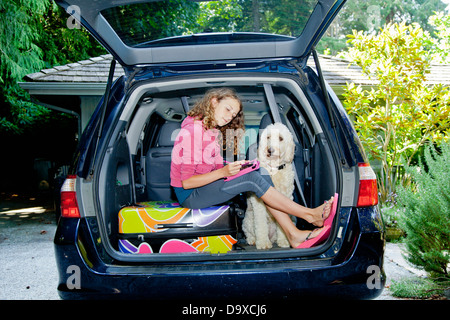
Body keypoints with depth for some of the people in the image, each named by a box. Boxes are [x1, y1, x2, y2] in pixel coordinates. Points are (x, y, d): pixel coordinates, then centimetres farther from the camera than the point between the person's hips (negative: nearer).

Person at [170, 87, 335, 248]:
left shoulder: (213, 130, 10)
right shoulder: (192, 131, -19)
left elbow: (217, 168, 10)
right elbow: (186, 182, -21)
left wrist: (236, 166, -8)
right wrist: (223, 172, -26)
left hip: (207, 186, 9)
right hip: (190, 195, -9)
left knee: (259, 173, -10)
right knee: (252, 179, -22)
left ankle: (293, 234, -15)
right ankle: (309, 215, -15)